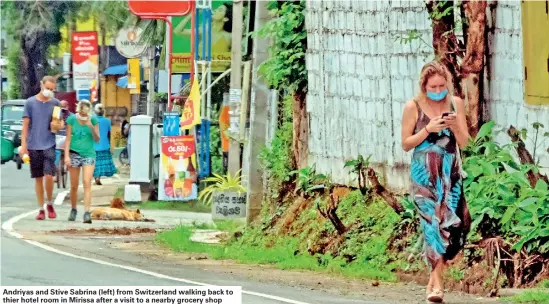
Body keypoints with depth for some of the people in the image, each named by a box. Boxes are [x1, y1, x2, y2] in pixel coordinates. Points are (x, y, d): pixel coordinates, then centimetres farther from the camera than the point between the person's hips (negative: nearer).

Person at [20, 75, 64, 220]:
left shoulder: (55, 103, 5)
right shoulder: (30, 102, 2)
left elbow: (61, 123, 12)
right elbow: (25, 125, 4)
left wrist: (58, 125, -12)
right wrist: (23, 145, -1)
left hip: (49, 145, 0)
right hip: (33, 146, 0)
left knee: (49, 176, -12)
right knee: (38, 178, 5)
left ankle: (50, 204, 11)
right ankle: (41, 209, 13)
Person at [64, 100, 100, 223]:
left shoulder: (93, 120, -1)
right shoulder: (72, 119, -2)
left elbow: (97, 140, 0)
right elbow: (68, 139, 1)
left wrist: (91, 127, -17)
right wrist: (66, 156, -7)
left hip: (88, 154, -1)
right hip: (74, 154, 1)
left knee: (87, 183, -13)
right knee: (74, 186, 6)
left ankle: (87, 213, -18)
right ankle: (73, 210, 25)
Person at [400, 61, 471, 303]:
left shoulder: (455, 104, 4)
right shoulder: (413, 107, -3)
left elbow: (464, 142, 5)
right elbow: (406, 144, -2)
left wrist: (455, 126, -15)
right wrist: (428, 130, -15)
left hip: (450, 173, 3)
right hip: (424, 174, -3)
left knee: (452, 222, -6)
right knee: (432, 222, -11)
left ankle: (435, 277, 10)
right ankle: (436, 283, -11)